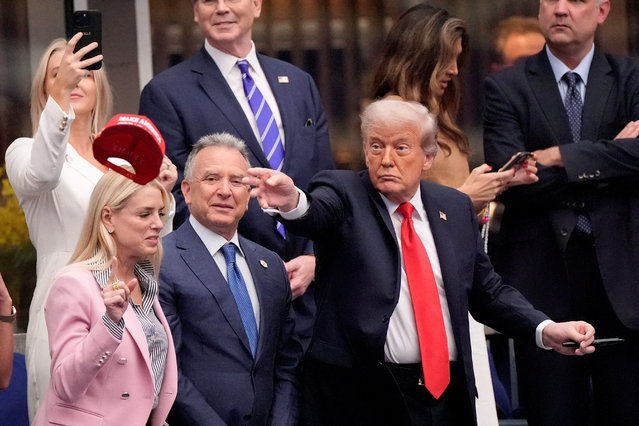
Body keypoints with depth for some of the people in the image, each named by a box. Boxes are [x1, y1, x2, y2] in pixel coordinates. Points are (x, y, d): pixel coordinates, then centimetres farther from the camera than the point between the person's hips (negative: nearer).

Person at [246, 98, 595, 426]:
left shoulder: (455, 207, 12)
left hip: (447, 395, 4)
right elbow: (317, 215, -24)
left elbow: (487, 292, 15)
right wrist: (292, 202, -48)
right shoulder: (344, 194, -1)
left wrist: (545, 330, 0)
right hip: (361, 395, -4)